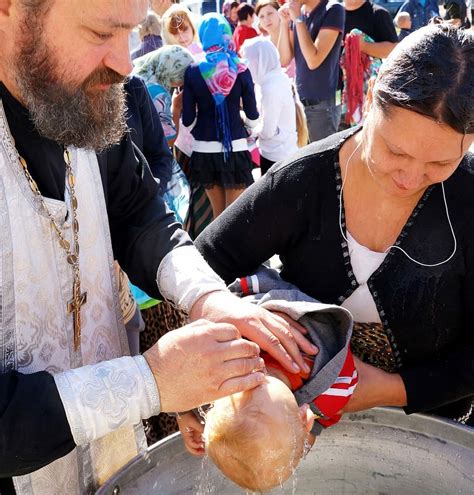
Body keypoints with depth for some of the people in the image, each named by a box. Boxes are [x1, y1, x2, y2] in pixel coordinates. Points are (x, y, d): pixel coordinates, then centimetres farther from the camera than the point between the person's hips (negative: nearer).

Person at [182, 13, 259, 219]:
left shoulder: (193, 71, -3)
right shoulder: (241, 70, -4)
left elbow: (188, 120, -4)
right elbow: (253, 117, 0)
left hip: (204, 150, 1)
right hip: (235, 148, -1)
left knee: (218, 213, 16)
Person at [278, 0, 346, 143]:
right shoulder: (297, 12, 6)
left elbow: (313, 61, -21)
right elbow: (284, 60, 5)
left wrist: (298, 19, -16)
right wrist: (285, 22, -6)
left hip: (322, 104, -6)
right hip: (300, 101, 6)